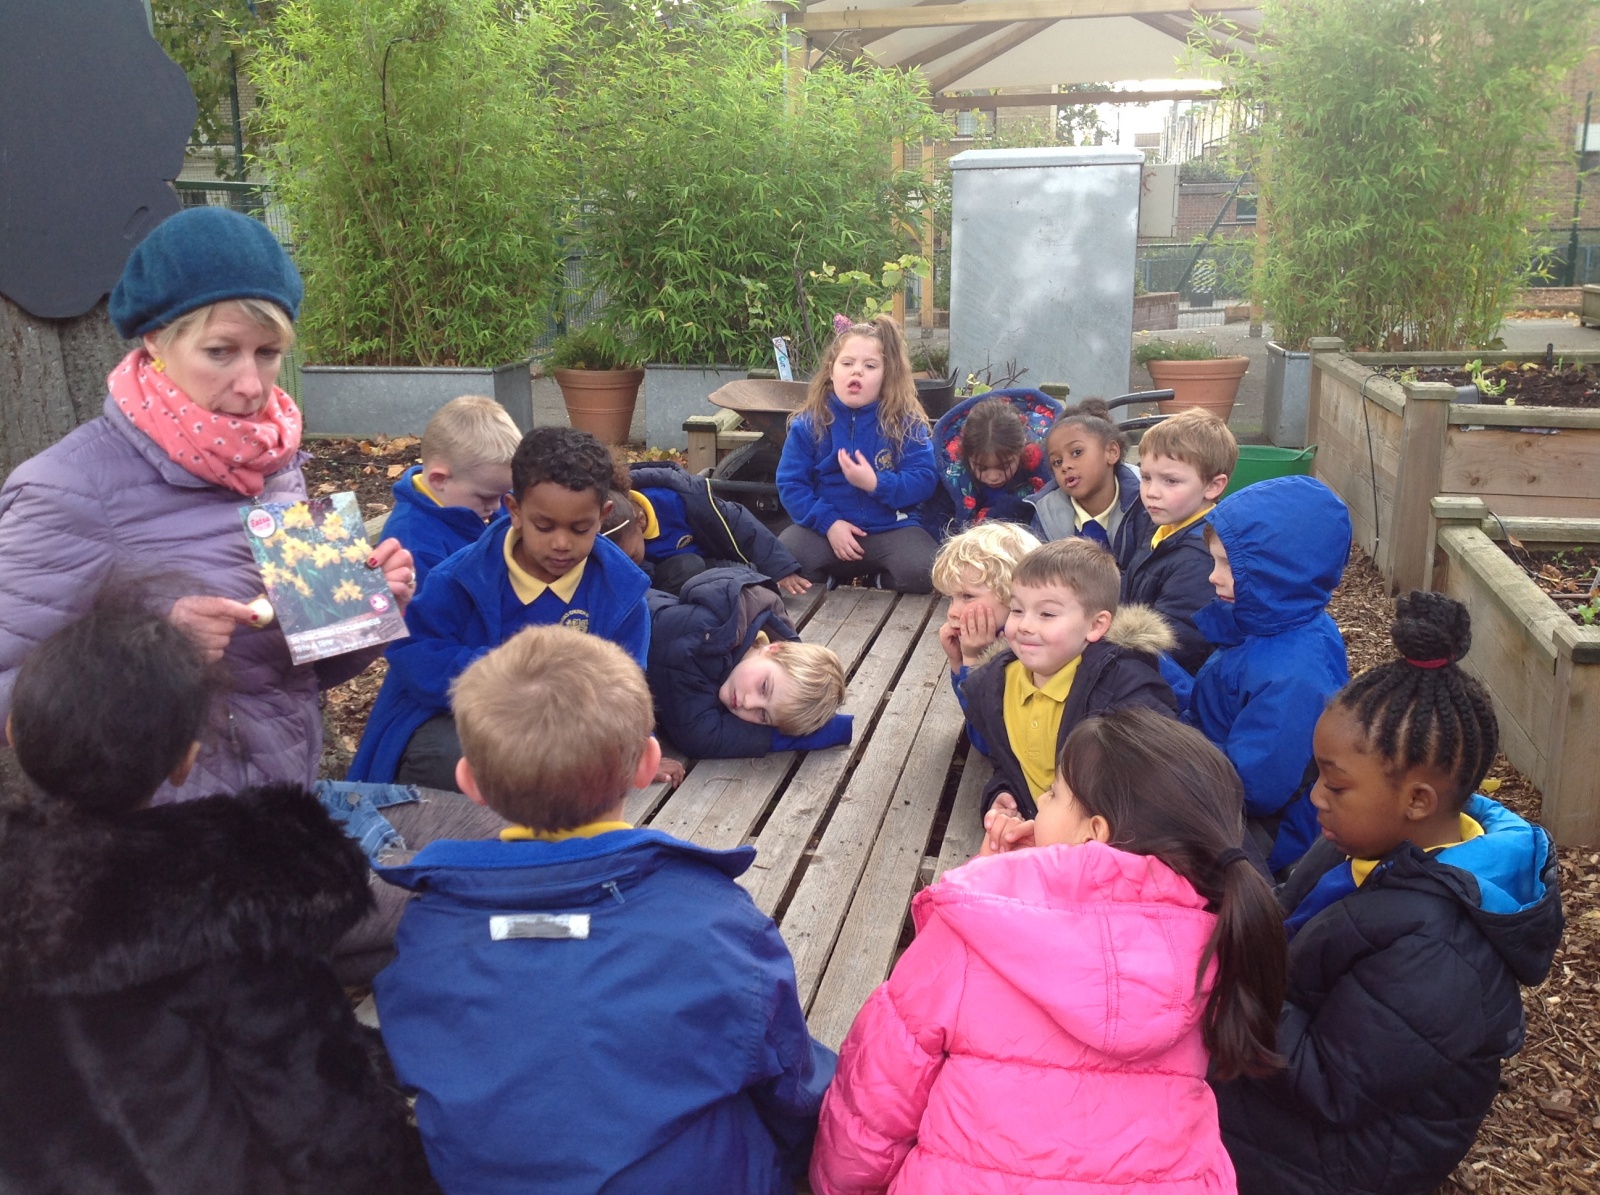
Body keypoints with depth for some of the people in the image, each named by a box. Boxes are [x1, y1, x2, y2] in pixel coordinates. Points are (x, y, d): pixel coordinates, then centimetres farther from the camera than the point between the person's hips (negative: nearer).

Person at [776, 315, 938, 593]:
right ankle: (832, 579, 5)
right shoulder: (808, 423, 0)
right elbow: (790, 483, -3)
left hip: (891, 529, 0)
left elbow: (924, 481, -7)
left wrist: (876, 484, -22)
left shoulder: (906, 422, -2)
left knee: (922, 573, -30)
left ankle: (881, 580, 6)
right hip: (826, 528, 1)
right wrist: (828, 522, -15)